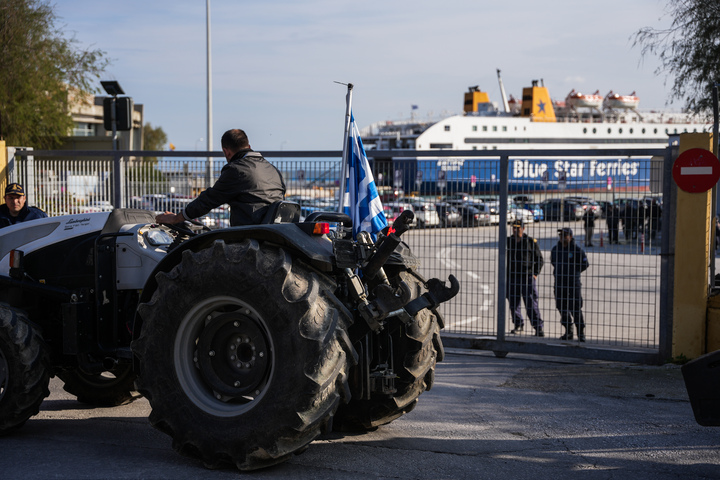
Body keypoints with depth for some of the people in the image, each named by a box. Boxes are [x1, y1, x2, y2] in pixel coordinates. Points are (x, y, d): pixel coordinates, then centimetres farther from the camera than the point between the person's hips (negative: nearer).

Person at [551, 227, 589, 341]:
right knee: (562, 307, 9)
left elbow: (585, 264, -2)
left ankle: (581, 333, 1)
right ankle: (568, 332, 21)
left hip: (573, 282, -5)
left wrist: (573, 272, -4)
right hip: (559, 283, 6)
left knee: (575, 308, -7)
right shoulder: (555, 249, 9)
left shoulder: (577, 250, -7)